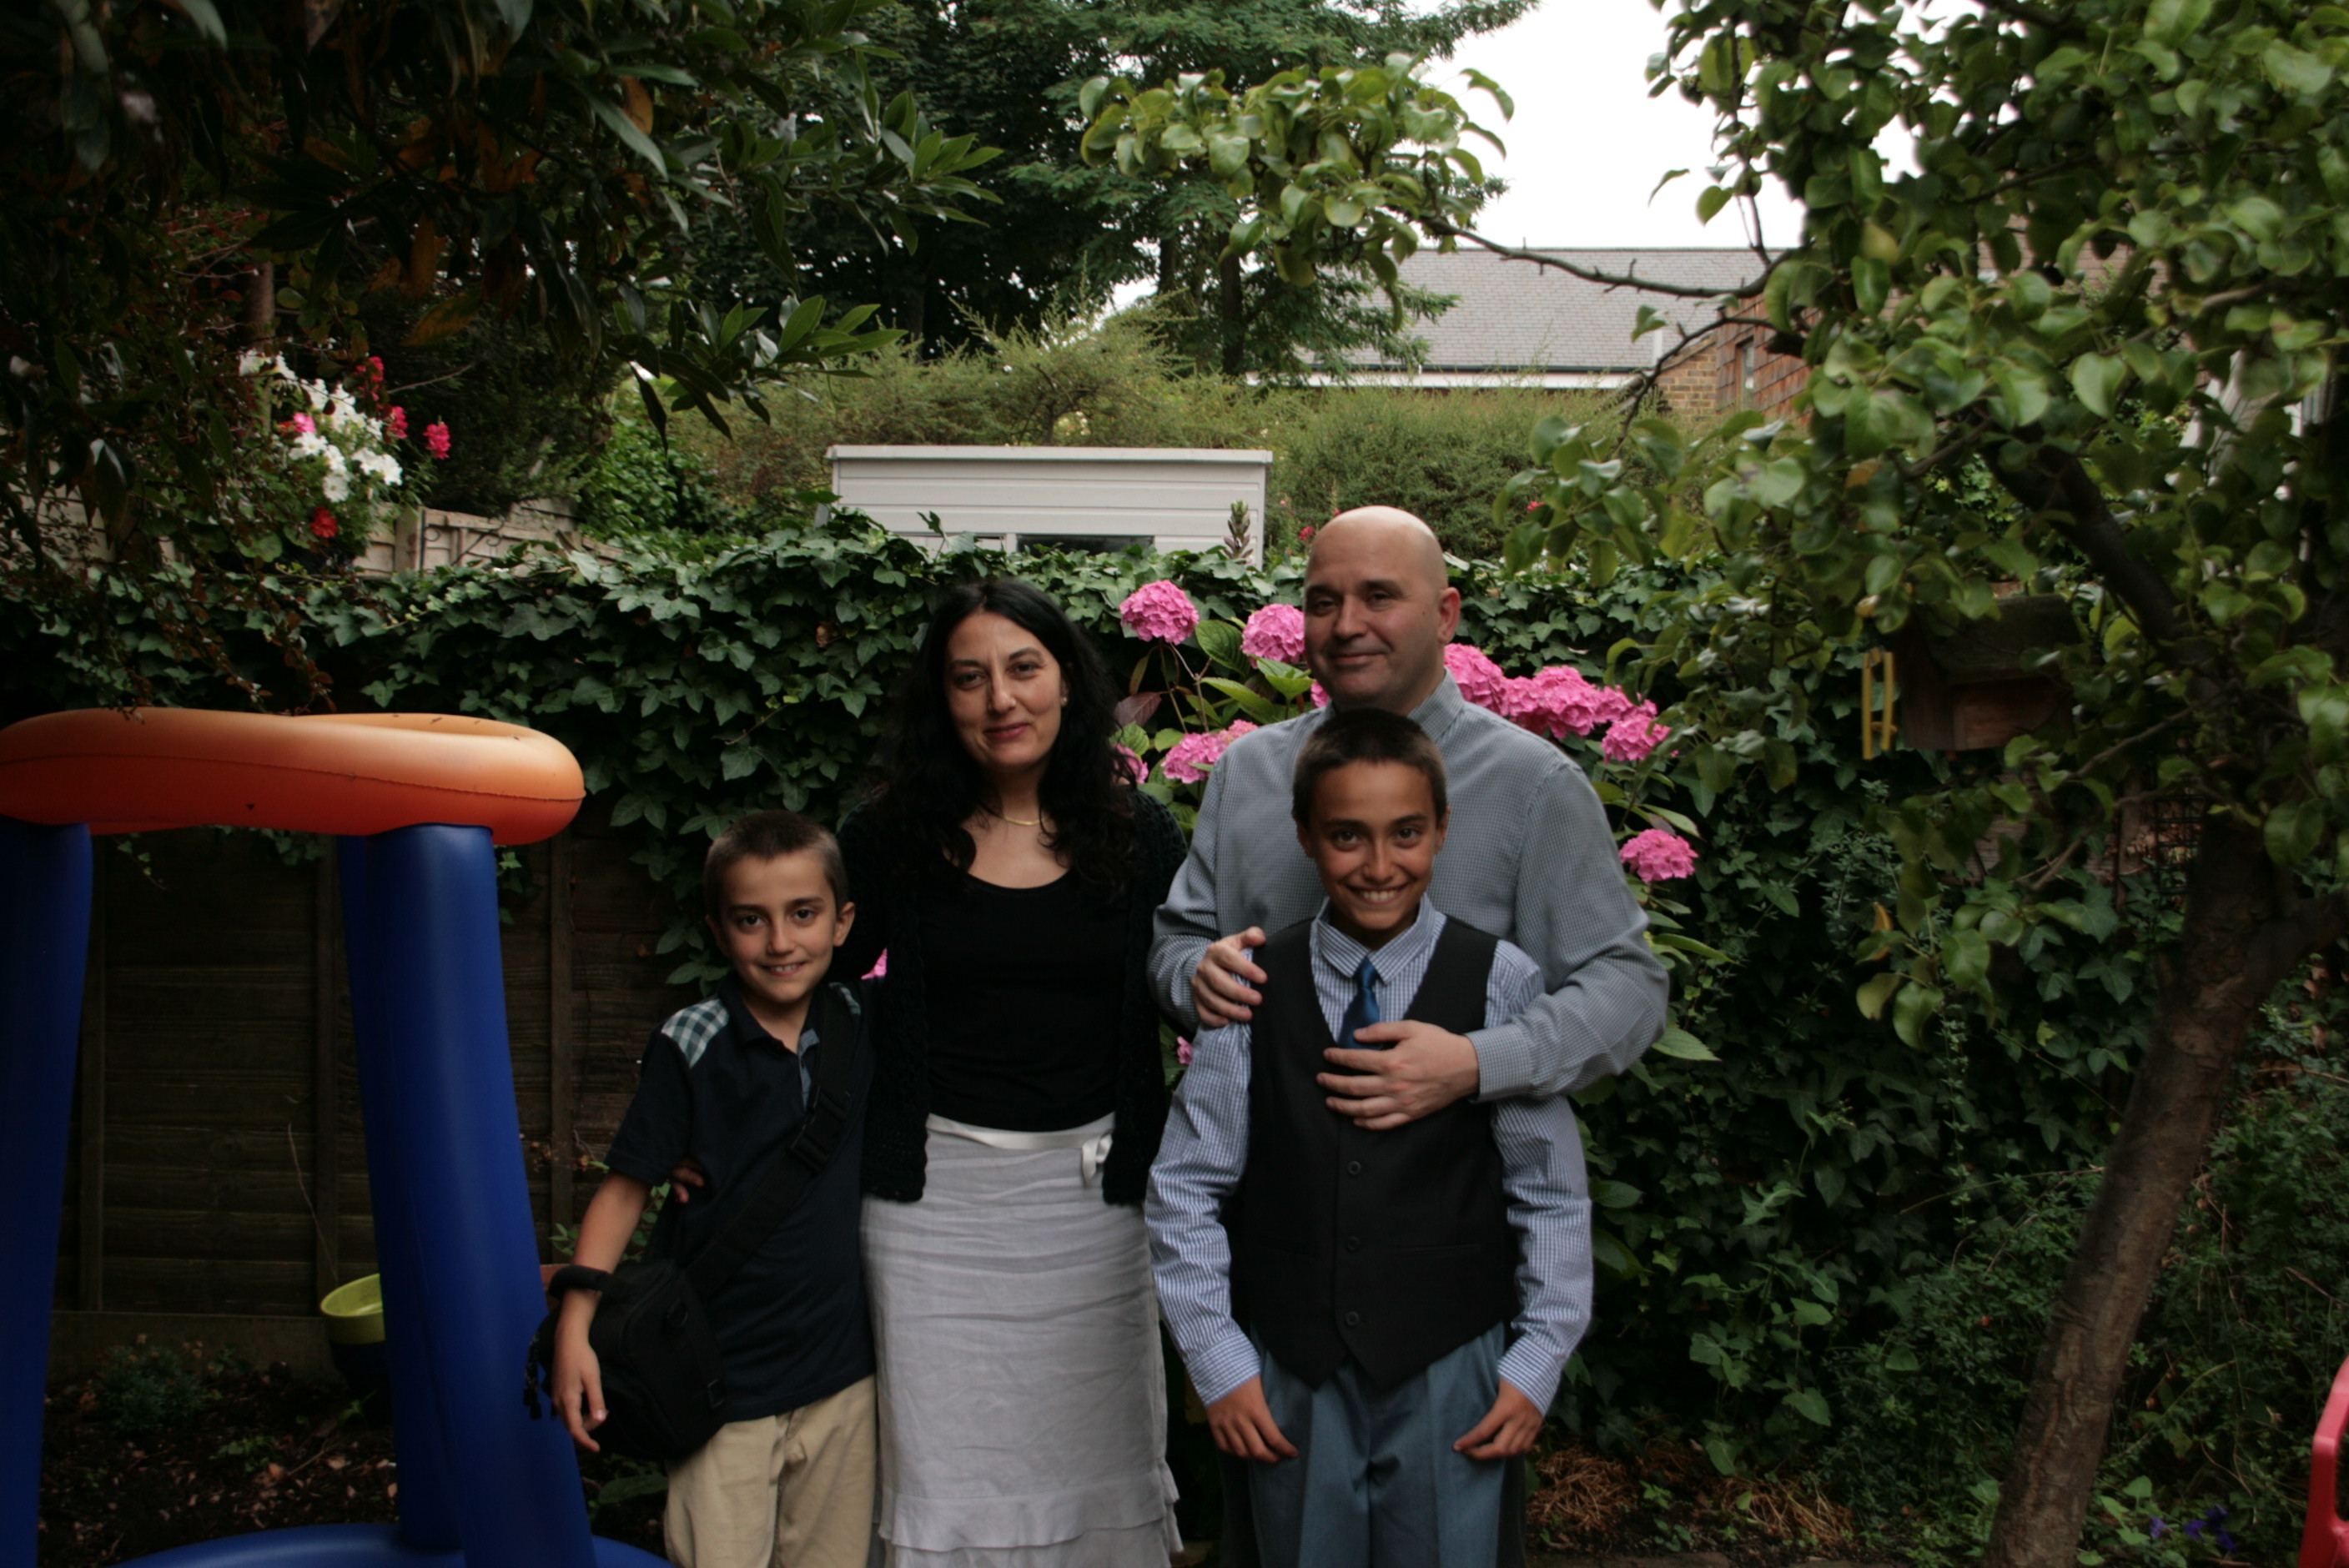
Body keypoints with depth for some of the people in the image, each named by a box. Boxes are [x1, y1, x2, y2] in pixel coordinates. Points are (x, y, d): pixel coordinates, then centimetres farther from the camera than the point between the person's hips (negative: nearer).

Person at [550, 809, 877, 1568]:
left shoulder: (862, 1030, 0)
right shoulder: (690, 1047, -10)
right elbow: (625, 1186, -7)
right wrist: (574, 1326, -12)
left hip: (843, 1373, 4)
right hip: (722, 1379, -4)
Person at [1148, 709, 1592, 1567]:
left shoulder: (1501, 984, -7)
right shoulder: (1253, 986, -5)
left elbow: (1552, 1192, -1)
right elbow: (1186, 1187, 0)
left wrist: (1539, 1360, -2)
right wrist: (1217, 1360, -2)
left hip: (1447, 1371, -1)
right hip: (1290, 1376, 1)